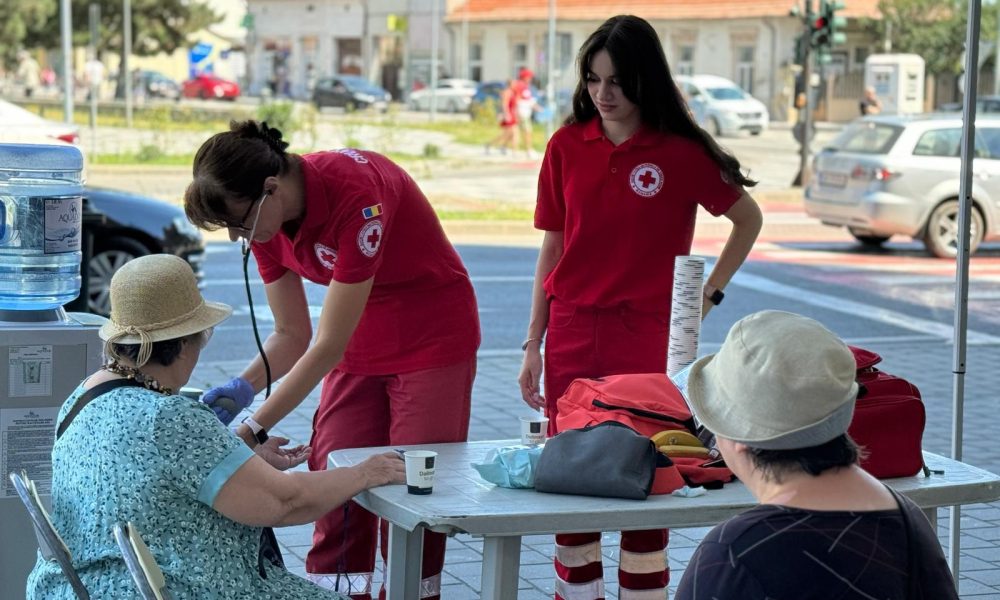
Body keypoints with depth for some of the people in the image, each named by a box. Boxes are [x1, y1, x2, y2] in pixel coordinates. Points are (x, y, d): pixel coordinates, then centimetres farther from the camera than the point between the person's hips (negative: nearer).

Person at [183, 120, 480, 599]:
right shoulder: (265, 221, -11)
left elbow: (328, 345, -31)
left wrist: (253, 429, -30)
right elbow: (292, 335, -1)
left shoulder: (357, 196, -33)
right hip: (360, 341, 6)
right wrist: (244, 387, -19)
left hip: (432, 338, -6)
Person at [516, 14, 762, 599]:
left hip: (647, 336, -3)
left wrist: (709, 293, 2)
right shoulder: (566, 147, 4)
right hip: (572, 333, 3)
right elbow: (552, 249, 9)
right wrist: (533, 345, 8)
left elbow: (748, 219, 8)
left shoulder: (681, 152, -4)